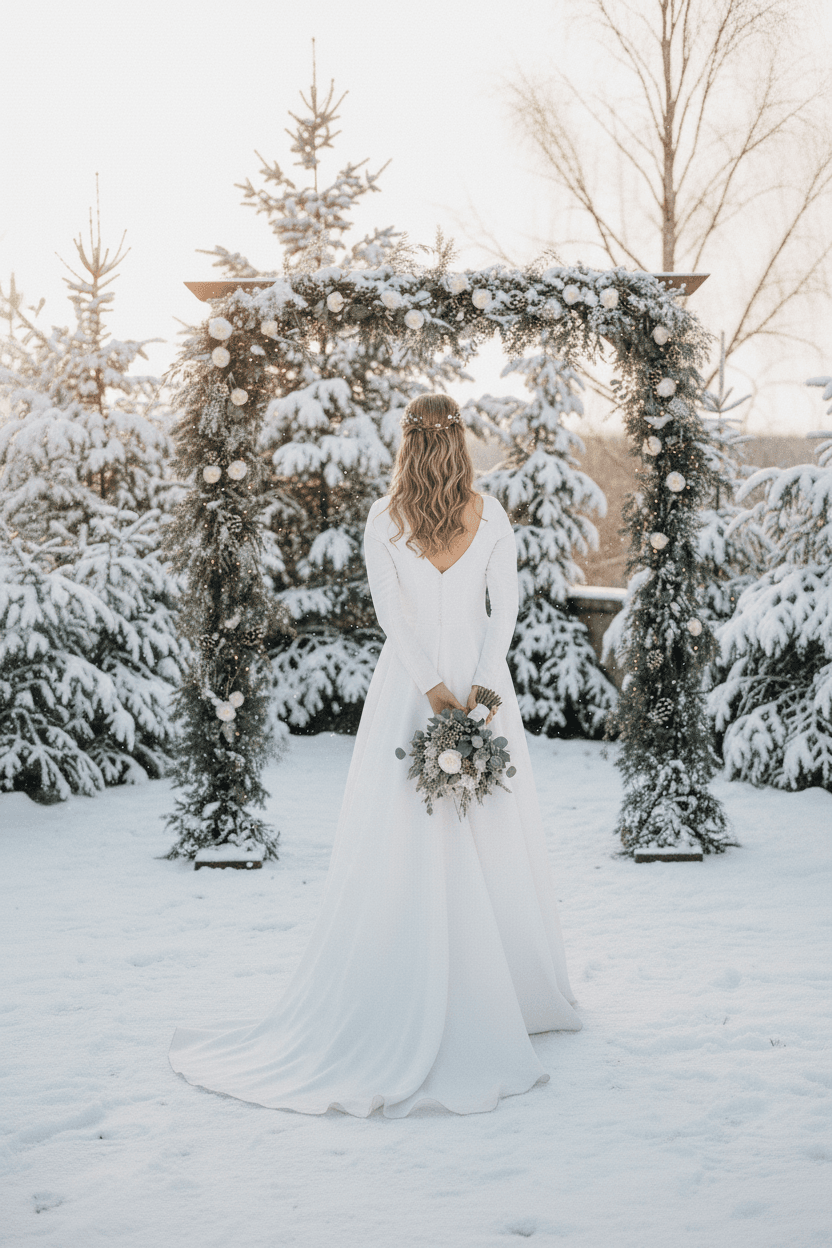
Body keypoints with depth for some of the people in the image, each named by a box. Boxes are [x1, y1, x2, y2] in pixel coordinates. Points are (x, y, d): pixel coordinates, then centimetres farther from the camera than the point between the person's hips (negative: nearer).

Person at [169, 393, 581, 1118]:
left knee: (403, 844, 1)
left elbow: (391, 610, -8)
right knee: (493, 841, 7)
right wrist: (479, 686, -9)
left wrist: (434, 688, -10)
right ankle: (515, 994, 15)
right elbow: (505, 606, -5)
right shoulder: (491, 514, 0)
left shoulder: (385, 518, -3)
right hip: (482, 680, 1)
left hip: (411, 684, -1)